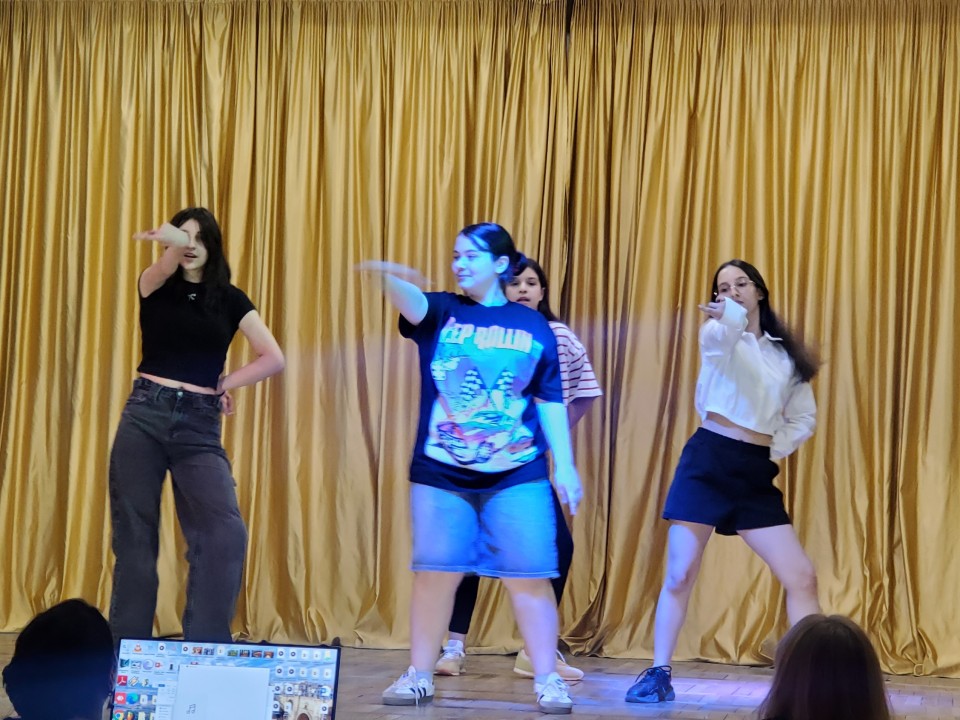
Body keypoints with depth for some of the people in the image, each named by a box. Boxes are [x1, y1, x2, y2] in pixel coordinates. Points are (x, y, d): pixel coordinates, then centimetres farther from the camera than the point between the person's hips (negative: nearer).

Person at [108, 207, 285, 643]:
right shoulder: (155, 288, 6)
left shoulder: (230, 300, 9)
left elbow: (274, 359, 5)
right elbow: (170, 261, -19)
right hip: (145, 416, 0)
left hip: (199, 426, 0)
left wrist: (226, 383, 0)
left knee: (226, 534, -15)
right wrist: (172, 242, -41)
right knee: (135, 536, 0)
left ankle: (207, 647, -8)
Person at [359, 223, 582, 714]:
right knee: (435, 574, 3)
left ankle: (547, 681, 6)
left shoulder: (533, 326, 7)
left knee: (529, 578, -3)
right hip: (440, 474, 0)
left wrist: (565, 464, 2)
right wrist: (390, 278, -43)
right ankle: (419, 676, 15)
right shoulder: (440, 313, 5)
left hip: (518, 477, 0)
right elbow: (410, 301, -19)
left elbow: (550, 402, 9)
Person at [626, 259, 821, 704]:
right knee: (679, 574, -5)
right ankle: (658, 675, 3)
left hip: (756, 472, 4)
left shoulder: (786, 355, 13)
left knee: (801, 577, -1)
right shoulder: (719, 335, 0)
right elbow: (725, 330, -26)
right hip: (708, 461, -3)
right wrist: (728, 316, -51)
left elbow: (805, 417, 20)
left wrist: (775, 448, 0)